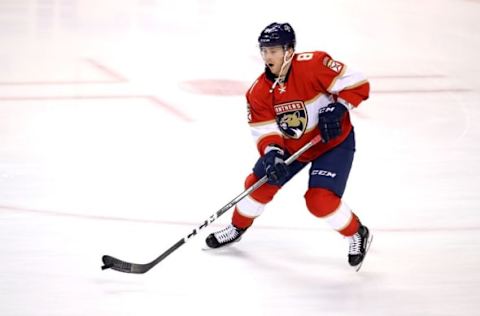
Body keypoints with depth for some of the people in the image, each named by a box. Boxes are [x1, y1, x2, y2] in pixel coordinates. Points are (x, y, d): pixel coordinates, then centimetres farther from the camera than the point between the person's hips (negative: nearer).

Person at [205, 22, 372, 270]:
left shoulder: (313, 65, -29)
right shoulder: (259, 91, -13)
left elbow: (357, 84, -25)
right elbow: (265, 131, -15)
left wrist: (336, 109, -35)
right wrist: (271, 153, -35)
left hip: (334, 141, -6)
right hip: (291, 146, 6)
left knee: (320, 199, -19)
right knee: (259, 183, 6)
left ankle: (357, 235, 7)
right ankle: (238, 227, 34)